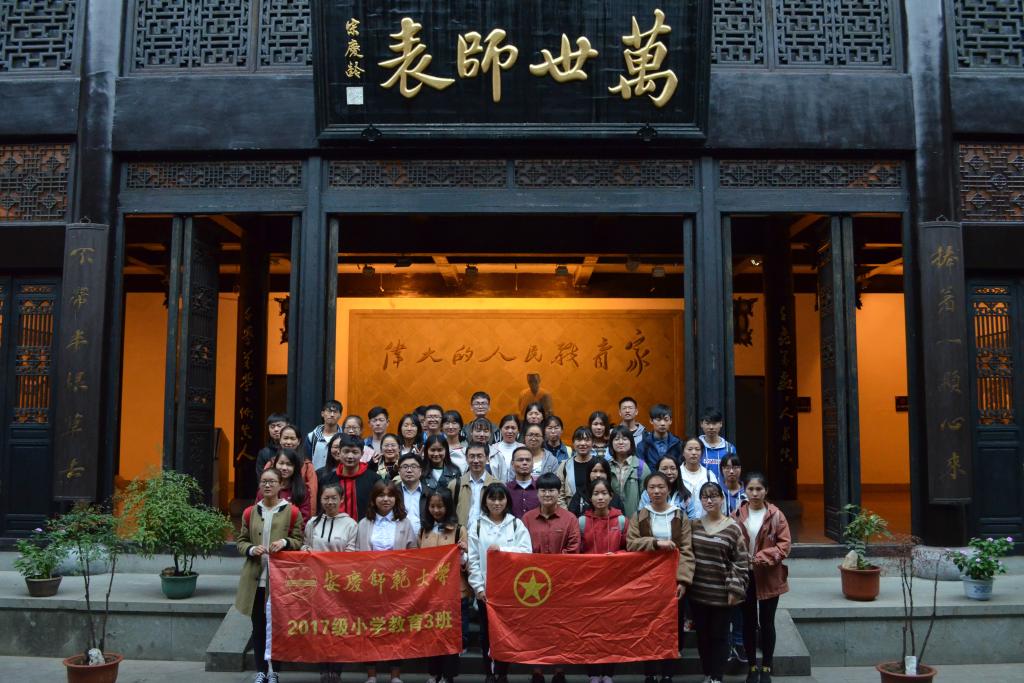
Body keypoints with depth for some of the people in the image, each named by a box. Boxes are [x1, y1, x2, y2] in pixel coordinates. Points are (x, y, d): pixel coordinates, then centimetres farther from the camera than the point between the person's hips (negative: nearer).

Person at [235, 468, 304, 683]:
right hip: (256, 578, 2)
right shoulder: (250, 512, 8)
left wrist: (285, 542, -17)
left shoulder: (292, 512, 0)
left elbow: (299, 541, 3)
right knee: (258, 626, 8)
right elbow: (240, 541, 11)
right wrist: (251, 549, -10)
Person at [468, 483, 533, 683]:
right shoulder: (477, 526, 2)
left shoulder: (517, 524, 2)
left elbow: (527, 553, -7)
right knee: (486, 630, 8)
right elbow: (473, 559, -1)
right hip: (485, 588, 1)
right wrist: (478, 587, -7)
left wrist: (502, 550, -15)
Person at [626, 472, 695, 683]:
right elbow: (631, 544, -9)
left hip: (673, 580, 0)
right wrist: (656, 543, -22)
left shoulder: (680, 517, 2)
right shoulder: (638, 517, 4)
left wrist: (683, 580, -15)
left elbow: (686, 551, -4)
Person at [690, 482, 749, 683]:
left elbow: (740, 561, -7)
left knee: (719, 636, 7)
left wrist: (735, 589, -12)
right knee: (702, 635, 12)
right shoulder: (694, 525, 3)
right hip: (697, 592, 4)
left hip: (721, 593, -3)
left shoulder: (733, 528, -8)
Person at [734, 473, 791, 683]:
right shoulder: (737, 515, -2)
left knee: (767, 623, 9)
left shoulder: (776, 515, -6)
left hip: (769, 577, -1)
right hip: (745, 575, 1)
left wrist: (762, 558, -19)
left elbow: (785, 545, -9)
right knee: (748, 622, 11)